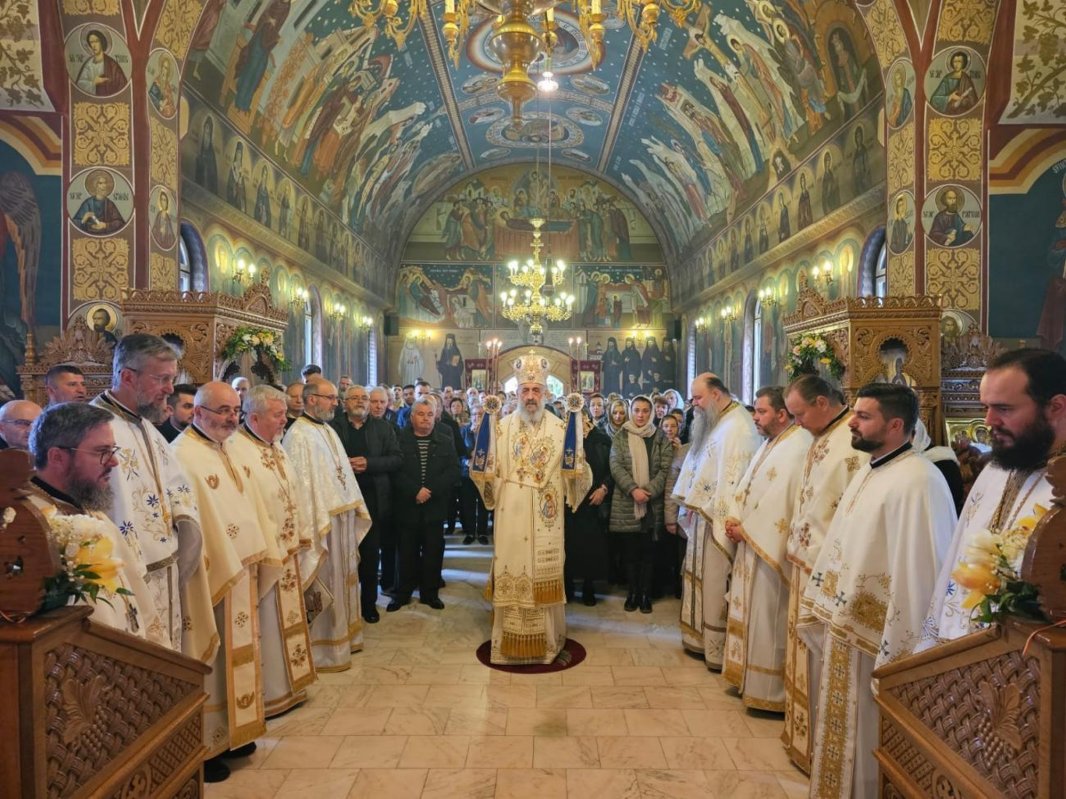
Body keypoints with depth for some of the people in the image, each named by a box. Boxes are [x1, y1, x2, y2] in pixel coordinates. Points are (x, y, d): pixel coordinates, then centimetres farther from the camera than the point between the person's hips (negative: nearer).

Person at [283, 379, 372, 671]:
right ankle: (324, 650, 15)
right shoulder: (298, 435, -15)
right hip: (322, 521, -9)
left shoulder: (328, 430, 13)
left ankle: (343, 635, 32)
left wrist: (355, 507, 11)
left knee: (343, 579, 18)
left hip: (344, 517, 9)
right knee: (325, 584, 1)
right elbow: (301, 484, -19)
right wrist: (318, 523, -20)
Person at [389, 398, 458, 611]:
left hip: (435, 506, 2)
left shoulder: (446, 441, 7)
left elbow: (453, 471, -2)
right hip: (407, 505, -1)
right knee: (407, 551, 6)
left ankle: (430, 592, 19)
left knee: (433, 551, 6)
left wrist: (430, 489, -14)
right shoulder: (400, 439, 0)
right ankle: (403, 592, 19)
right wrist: (415, 491, -18)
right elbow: (395, 470, -8)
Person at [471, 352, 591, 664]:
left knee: (544, 574, 6)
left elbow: (574, 469, -5)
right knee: (511, 573, 4)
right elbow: (486, 468, -2)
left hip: (545, 518, 0)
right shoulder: (502, 426, 4)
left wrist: (575, 418, -12)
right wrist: (489, 417, -9)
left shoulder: (560, 428, 3)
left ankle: (547, 639, 22)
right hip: (511, 517, 0)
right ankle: (511, 642, 18)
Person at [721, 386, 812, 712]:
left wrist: (745, 530, -14)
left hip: (770, 550, -10)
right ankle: (747, 676, 32)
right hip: (751, 543, 10)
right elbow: (745, 486, 15)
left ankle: (767, 689, 15)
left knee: (768, 621, 1)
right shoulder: (770, 444, 13)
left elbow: (778, 502, -24)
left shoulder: (796, 448, -19)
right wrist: (734, 519, -1)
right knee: (749, 612, 18)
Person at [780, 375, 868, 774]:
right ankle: (803, 732, 33)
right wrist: (796, 546, 11)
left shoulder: (855, 443, -20)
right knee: (805, 652, 19)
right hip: (805, 562, 9)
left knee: (823, 659, 4)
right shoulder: (821, 438, 10)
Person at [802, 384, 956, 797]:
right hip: (843, 630, 9)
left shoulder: (916, 481, -22)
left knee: (869, 741, 10)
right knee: (844, 733, 22)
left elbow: (915, 573, -25)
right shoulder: (868, 472, 9)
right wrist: (821, 613, 17)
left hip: (877, 638, -9)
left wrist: (895, 657, -22)